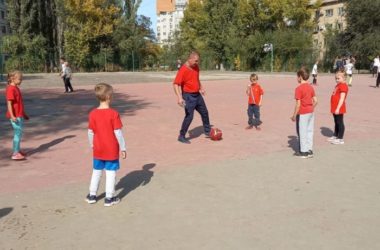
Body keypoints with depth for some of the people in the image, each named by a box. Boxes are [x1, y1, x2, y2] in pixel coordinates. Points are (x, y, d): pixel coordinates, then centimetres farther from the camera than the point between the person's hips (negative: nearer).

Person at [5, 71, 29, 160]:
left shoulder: (16, 88, 14)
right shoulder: (10, 89, -15)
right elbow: (9, 103, -19)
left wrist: (24, 114, 23)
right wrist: (12, 116, -24)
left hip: (20, 115, 9)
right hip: (15, 116, -9)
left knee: (19, 133, 15)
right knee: (18, 133, -7)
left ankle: (18, 150, 24)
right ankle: (15, 153, -3)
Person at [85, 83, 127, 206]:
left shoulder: (93, 114, -4)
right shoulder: (113, 114, -16)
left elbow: (90, 132, 2)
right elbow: (118, 132, -15)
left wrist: (92, 145, 18)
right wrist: (123, 148, -5)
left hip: (98, 149, 4)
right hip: (112, 150, -4)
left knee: (96, 171, 18)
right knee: (111, 173, 6)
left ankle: (92, 195, 27)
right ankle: (109, 198, 12)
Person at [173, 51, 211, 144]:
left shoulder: (196, 67, 4)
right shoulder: (183, 70, -20)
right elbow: (175, 84, -25)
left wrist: (201, 88, 26)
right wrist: (179, 97, -34)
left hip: (197, 95, 8)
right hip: (188, 96, -8)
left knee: (205, 112, 16)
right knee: (189, 116, -10)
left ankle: (207, 131, 35)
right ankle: (181, 136, 4)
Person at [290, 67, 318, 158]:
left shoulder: (299, 88, -16)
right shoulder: (311, 87, 6)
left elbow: (298, 104, -18)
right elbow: (315, 101, 6)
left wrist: (294, 115, -11)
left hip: (302, 113, -7)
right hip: (311, 112, 7)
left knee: (302, 132, 3)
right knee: (309, 131, 13)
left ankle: (303, 152, 11)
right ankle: (309, 150, 21)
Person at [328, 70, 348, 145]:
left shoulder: (343, 86, -16)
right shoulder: (338, 85, 14)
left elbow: (342, 98, -22)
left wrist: (338, 108, -24)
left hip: (339, 108, -10)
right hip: (334, 108, 10)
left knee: (340, 122, -3)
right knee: (336, 122, 18)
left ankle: (340, 139, 2)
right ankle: (335, 136, 30)